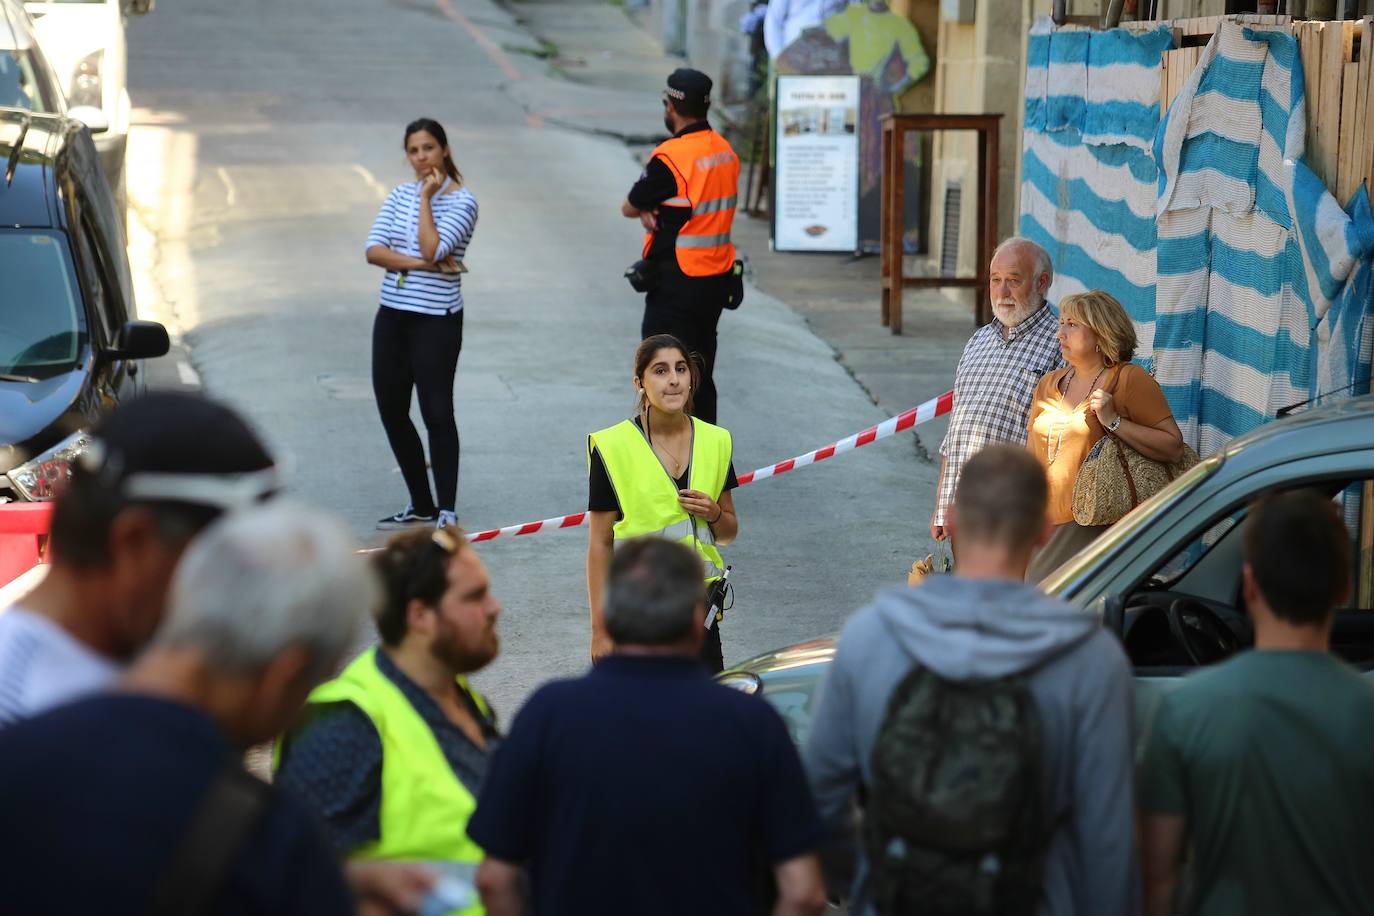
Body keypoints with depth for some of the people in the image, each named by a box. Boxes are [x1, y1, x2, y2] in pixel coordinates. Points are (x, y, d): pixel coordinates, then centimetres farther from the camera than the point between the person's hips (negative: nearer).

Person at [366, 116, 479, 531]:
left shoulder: (462, 201, -7)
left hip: (436, 321, -7)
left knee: (437, 412, -5)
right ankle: (421, 506, 22)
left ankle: (446, 510, 2)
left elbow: (432, 248, -21)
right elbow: (373, 250, -2)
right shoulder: (400, 195, 10)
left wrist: (426, 198, -14)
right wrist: (423, 264, -14)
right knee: (391, 411, 10)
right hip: (393, 315, 7)